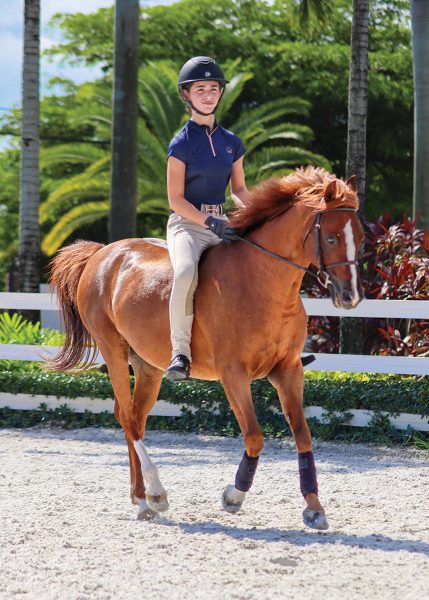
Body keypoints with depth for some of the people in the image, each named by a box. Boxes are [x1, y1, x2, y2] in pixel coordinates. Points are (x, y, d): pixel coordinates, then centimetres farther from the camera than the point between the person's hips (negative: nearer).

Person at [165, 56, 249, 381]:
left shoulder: (232, 143, 11)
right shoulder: (182, 143, -4)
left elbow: (239, 189, 19)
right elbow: (176, 199, -6)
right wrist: (210, 223, -18)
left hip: (222, 223, 6)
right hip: (187, 223, -6)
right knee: (186, 272, -36)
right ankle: (180, 353, -31)